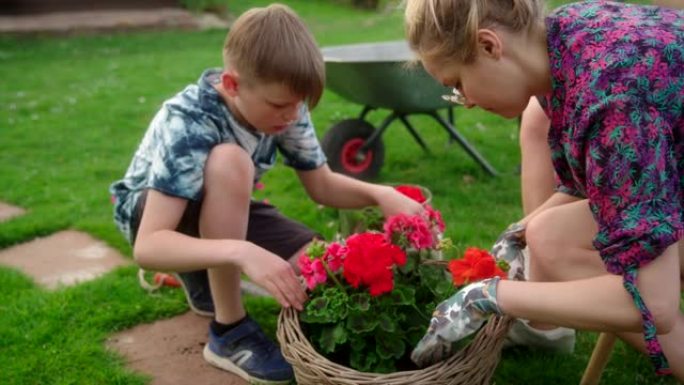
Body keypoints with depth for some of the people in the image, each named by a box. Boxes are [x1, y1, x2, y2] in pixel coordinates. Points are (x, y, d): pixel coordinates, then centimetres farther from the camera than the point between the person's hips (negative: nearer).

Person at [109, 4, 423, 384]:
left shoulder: (282, 105, -19)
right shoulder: (188, 123, -35)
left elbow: (322, 186, -7)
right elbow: (147, 246, -42)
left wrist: (380, 194, -26)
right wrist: (240, 252, -56)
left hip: (220, 211, 5)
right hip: (150, 214, -5)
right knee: (229, 161, -37)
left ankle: (205, 275, 11)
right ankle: (229, 330, -22)